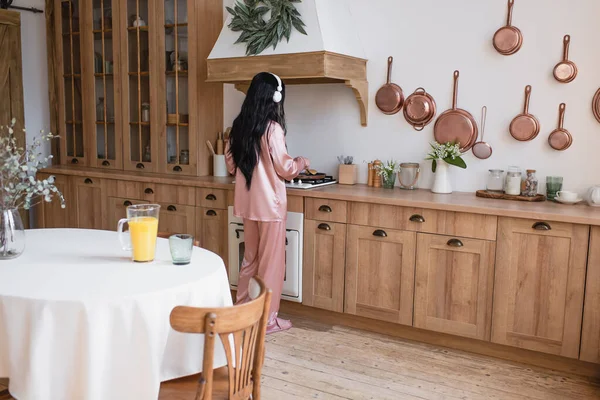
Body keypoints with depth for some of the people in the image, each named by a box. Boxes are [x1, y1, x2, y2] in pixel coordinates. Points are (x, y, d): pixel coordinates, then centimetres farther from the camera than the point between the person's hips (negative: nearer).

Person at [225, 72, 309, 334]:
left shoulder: (239, 126, 5)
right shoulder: (272, 128, -15)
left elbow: (231, 165, 12)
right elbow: (285, 169, -12)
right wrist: (302, 162, 7)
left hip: (247, 202, 7)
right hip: (269, 202, -7)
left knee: (250, 258, 19)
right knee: (271, 261, 5)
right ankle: (267, 319, 14)